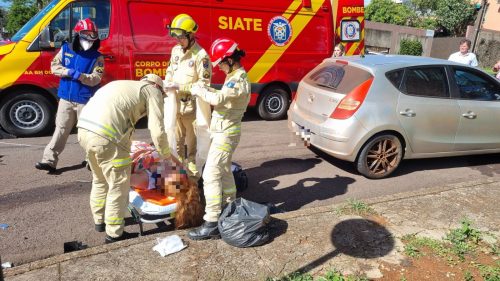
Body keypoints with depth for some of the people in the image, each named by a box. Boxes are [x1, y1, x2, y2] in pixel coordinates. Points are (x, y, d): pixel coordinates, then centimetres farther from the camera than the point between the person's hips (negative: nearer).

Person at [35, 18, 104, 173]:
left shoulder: (97, 57, -4)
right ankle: (49, 160, 9)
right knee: (61, 129, 7)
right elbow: (54, 66, 5)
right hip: (66, 99, 3)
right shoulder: (66, 49, 6)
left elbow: (95, 79, -11)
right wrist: (68, 71, -13)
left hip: (85, 101, -3)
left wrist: (80, 76, -26)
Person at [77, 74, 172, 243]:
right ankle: (114, 233, 19)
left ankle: (99, 221, 43)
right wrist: (165, 155, 17)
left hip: (83, 128, 9)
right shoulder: (152, 91, 9)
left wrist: (126, 152, 37)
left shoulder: (123, 85, 31)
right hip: (105, 136, -8)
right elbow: (157, 131, 0)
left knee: (100, 179, 26)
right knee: (118, 186, 8)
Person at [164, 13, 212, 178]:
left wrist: (179, 87, -21)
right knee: (177, 139, 17)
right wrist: (166, 85, -1)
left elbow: (204, 83, -17)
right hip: (175, 102, 7)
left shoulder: (200, 55, -15)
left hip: (192, 105, -6)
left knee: (192, 140, 6)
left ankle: (193, 171, 18)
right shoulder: (175, 50, 7)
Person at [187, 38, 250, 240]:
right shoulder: (235, 77, 11)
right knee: (224, 171, 21)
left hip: (226, 133, -11)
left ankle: (212, 224, -8)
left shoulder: (239, 80, -21)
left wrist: (199, 91, -18)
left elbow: (218, 99, -34)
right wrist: (206, 90, 0)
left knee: (211, 175, -11)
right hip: (225, 131, 11)